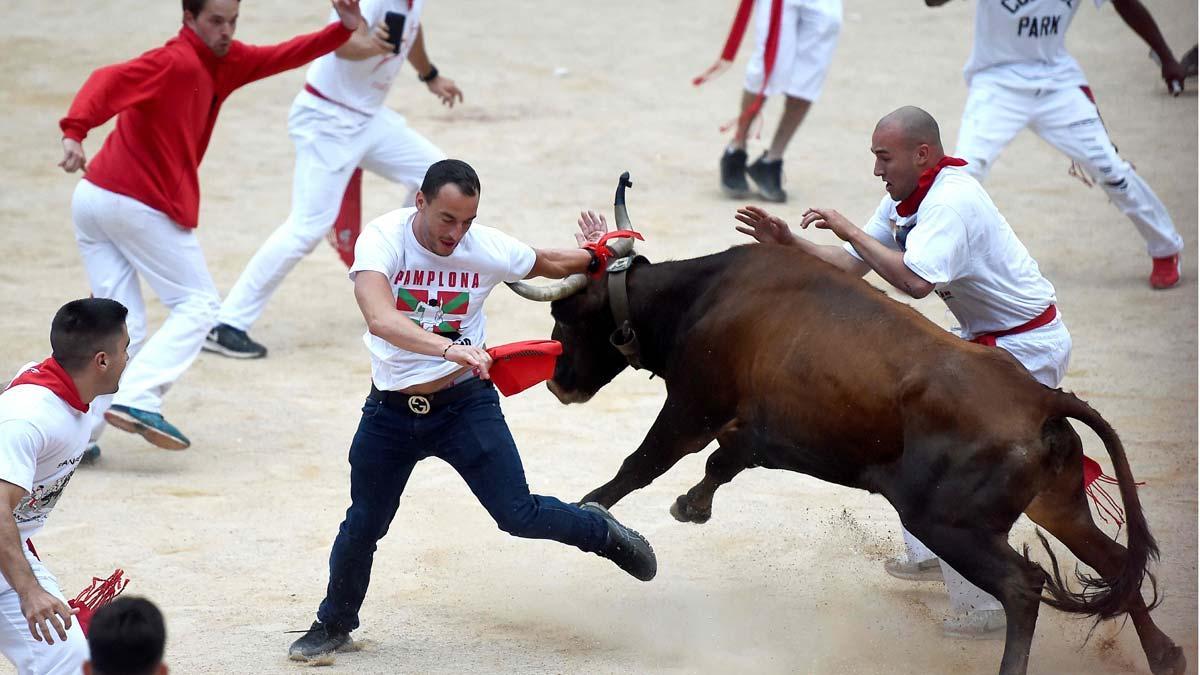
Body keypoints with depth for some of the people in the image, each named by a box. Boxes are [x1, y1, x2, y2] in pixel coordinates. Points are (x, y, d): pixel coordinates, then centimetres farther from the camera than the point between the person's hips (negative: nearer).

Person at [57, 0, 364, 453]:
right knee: (197, 305, 1)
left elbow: (282, 57, 17)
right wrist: (75, 132, -47)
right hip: (142, 206, -9)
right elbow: (108, 81, -30)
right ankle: (137, 400, -13)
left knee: (119, 323, 6)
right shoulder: (177, 62, -15)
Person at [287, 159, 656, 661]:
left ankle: (600, 530, 25)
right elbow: (381, 320, -41)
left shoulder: (490, 248, -14)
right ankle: (333, 625, 34)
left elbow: (547, 263, 13)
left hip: (465, 403, 0)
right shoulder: (383, 239, -22)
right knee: (362, 526, 11)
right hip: (390, 410, 0)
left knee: (519, 515, -5)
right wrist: (449, 348, -52)